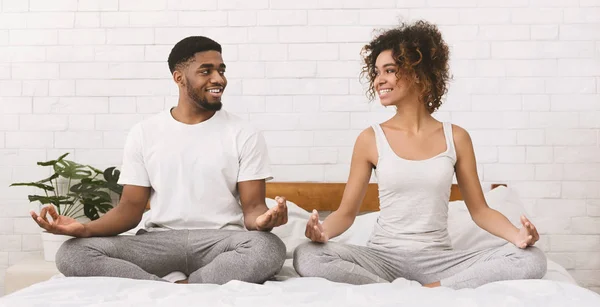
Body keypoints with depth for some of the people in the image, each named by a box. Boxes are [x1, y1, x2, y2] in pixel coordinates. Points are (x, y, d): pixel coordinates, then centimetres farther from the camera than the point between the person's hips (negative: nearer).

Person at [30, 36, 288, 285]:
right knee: (72, 254, -22)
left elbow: (253, 207, -2)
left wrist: (261, 220, -29)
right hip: (159, 241, 1)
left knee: (270, 248, -35)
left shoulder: (244, 134, 3)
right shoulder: (144, 133, 7)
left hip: (221, 242, -1)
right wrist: (85, 228, -16)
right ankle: (179, 287, -23)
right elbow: (131, 208, 5)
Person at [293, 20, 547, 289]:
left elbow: (479, 210, 7)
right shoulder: (370, 139, 1)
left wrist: (516, 235, -14)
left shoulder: (456, 137, 4)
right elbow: (346, 212, 3)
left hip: (437, 259, 1)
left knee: (532, 260, -22)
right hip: (383, 256, 0)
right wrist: (322, 230, -20)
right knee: (306, 256, -30)